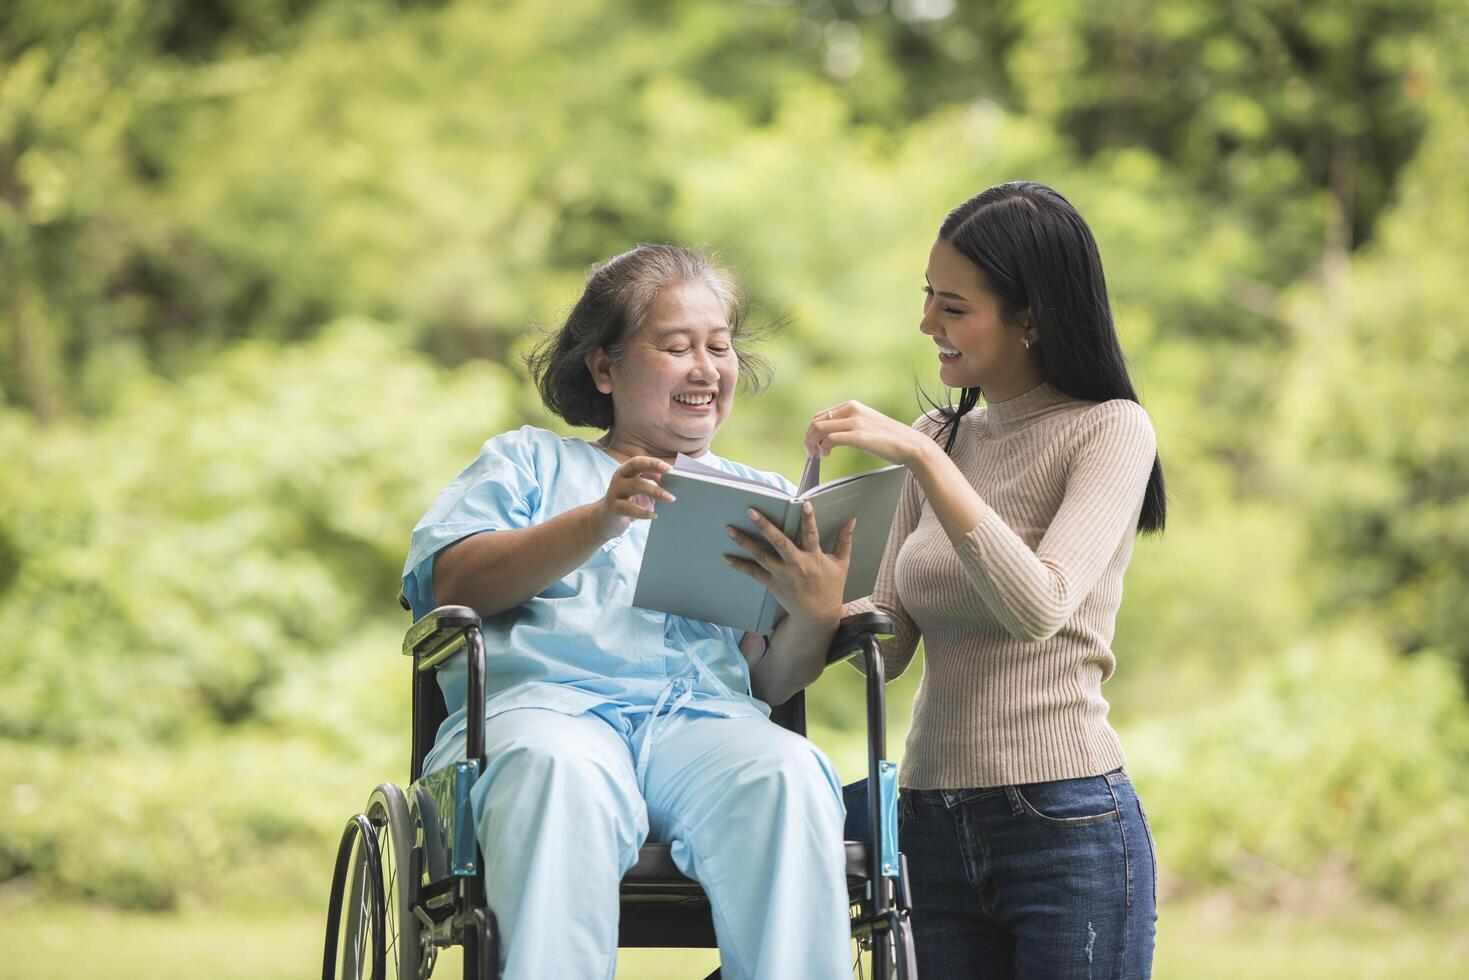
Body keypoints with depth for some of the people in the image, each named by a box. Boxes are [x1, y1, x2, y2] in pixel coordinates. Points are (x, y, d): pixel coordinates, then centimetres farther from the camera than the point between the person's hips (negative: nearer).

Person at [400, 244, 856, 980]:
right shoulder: (529, 461, 27)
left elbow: (772, 683, 18)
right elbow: (448, 583, 6)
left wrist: (813, 615, -6)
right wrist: (600, 520, -7)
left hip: (706, 718, 2)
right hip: (548, 703, -2)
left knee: (788, 778, -35)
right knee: (560, 771, -40)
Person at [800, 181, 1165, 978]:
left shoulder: (1111, 431, -6)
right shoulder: (942, 436, 12)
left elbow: (1039, 605, -21)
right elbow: (890, 643, 9)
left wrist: (920, 456, -21)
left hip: (1067, 824, -6)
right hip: (935, 824, 6)